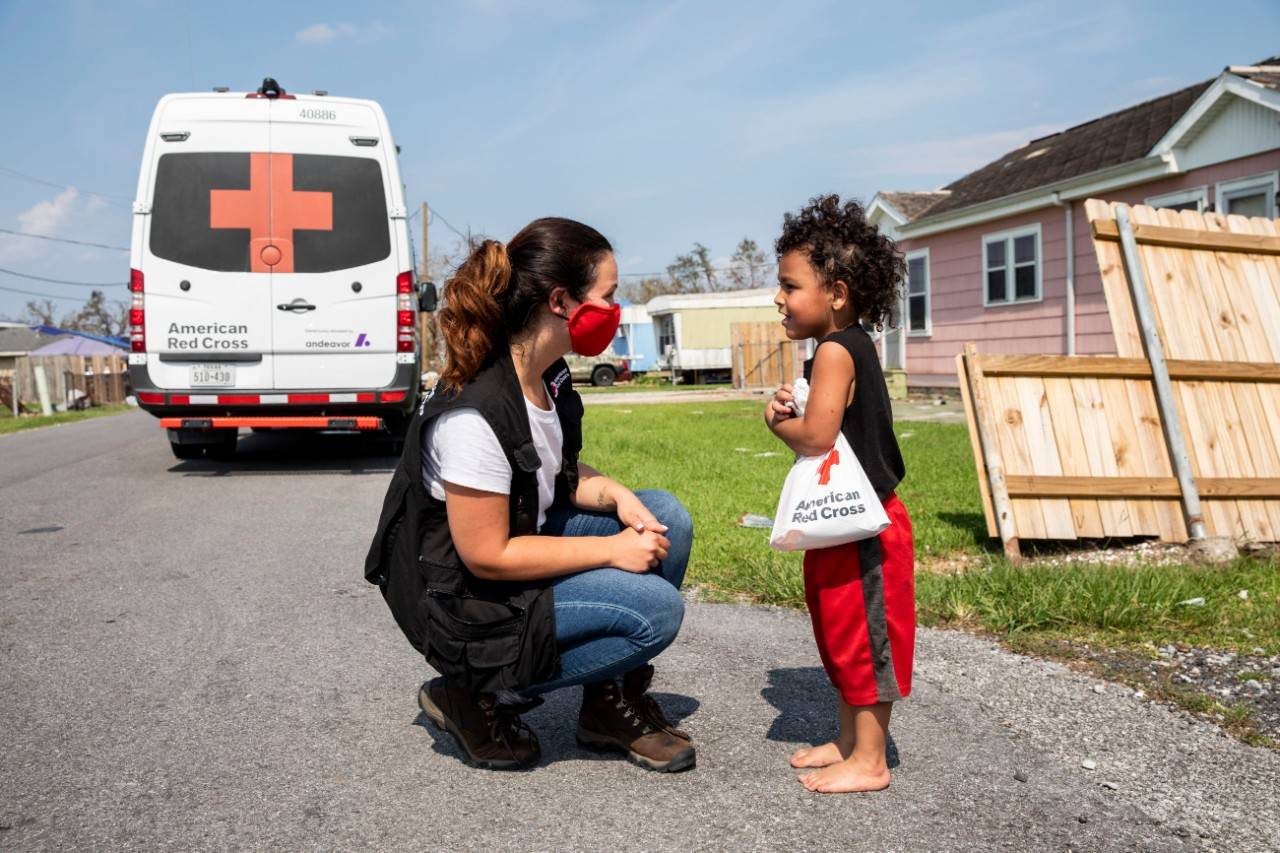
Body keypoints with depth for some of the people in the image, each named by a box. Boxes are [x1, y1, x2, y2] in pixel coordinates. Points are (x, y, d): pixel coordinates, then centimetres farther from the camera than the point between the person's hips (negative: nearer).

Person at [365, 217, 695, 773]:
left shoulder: (548, 376, -3)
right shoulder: (475, 414, -31)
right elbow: (486, 555, -25)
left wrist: (614, 494, -8)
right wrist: (610, 549, -21)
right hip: (466, 600, -9)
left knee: (666, 519, -3)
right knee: (656, 608, -19)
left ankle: (614, 704, 8)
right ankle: (480, 697, -3)